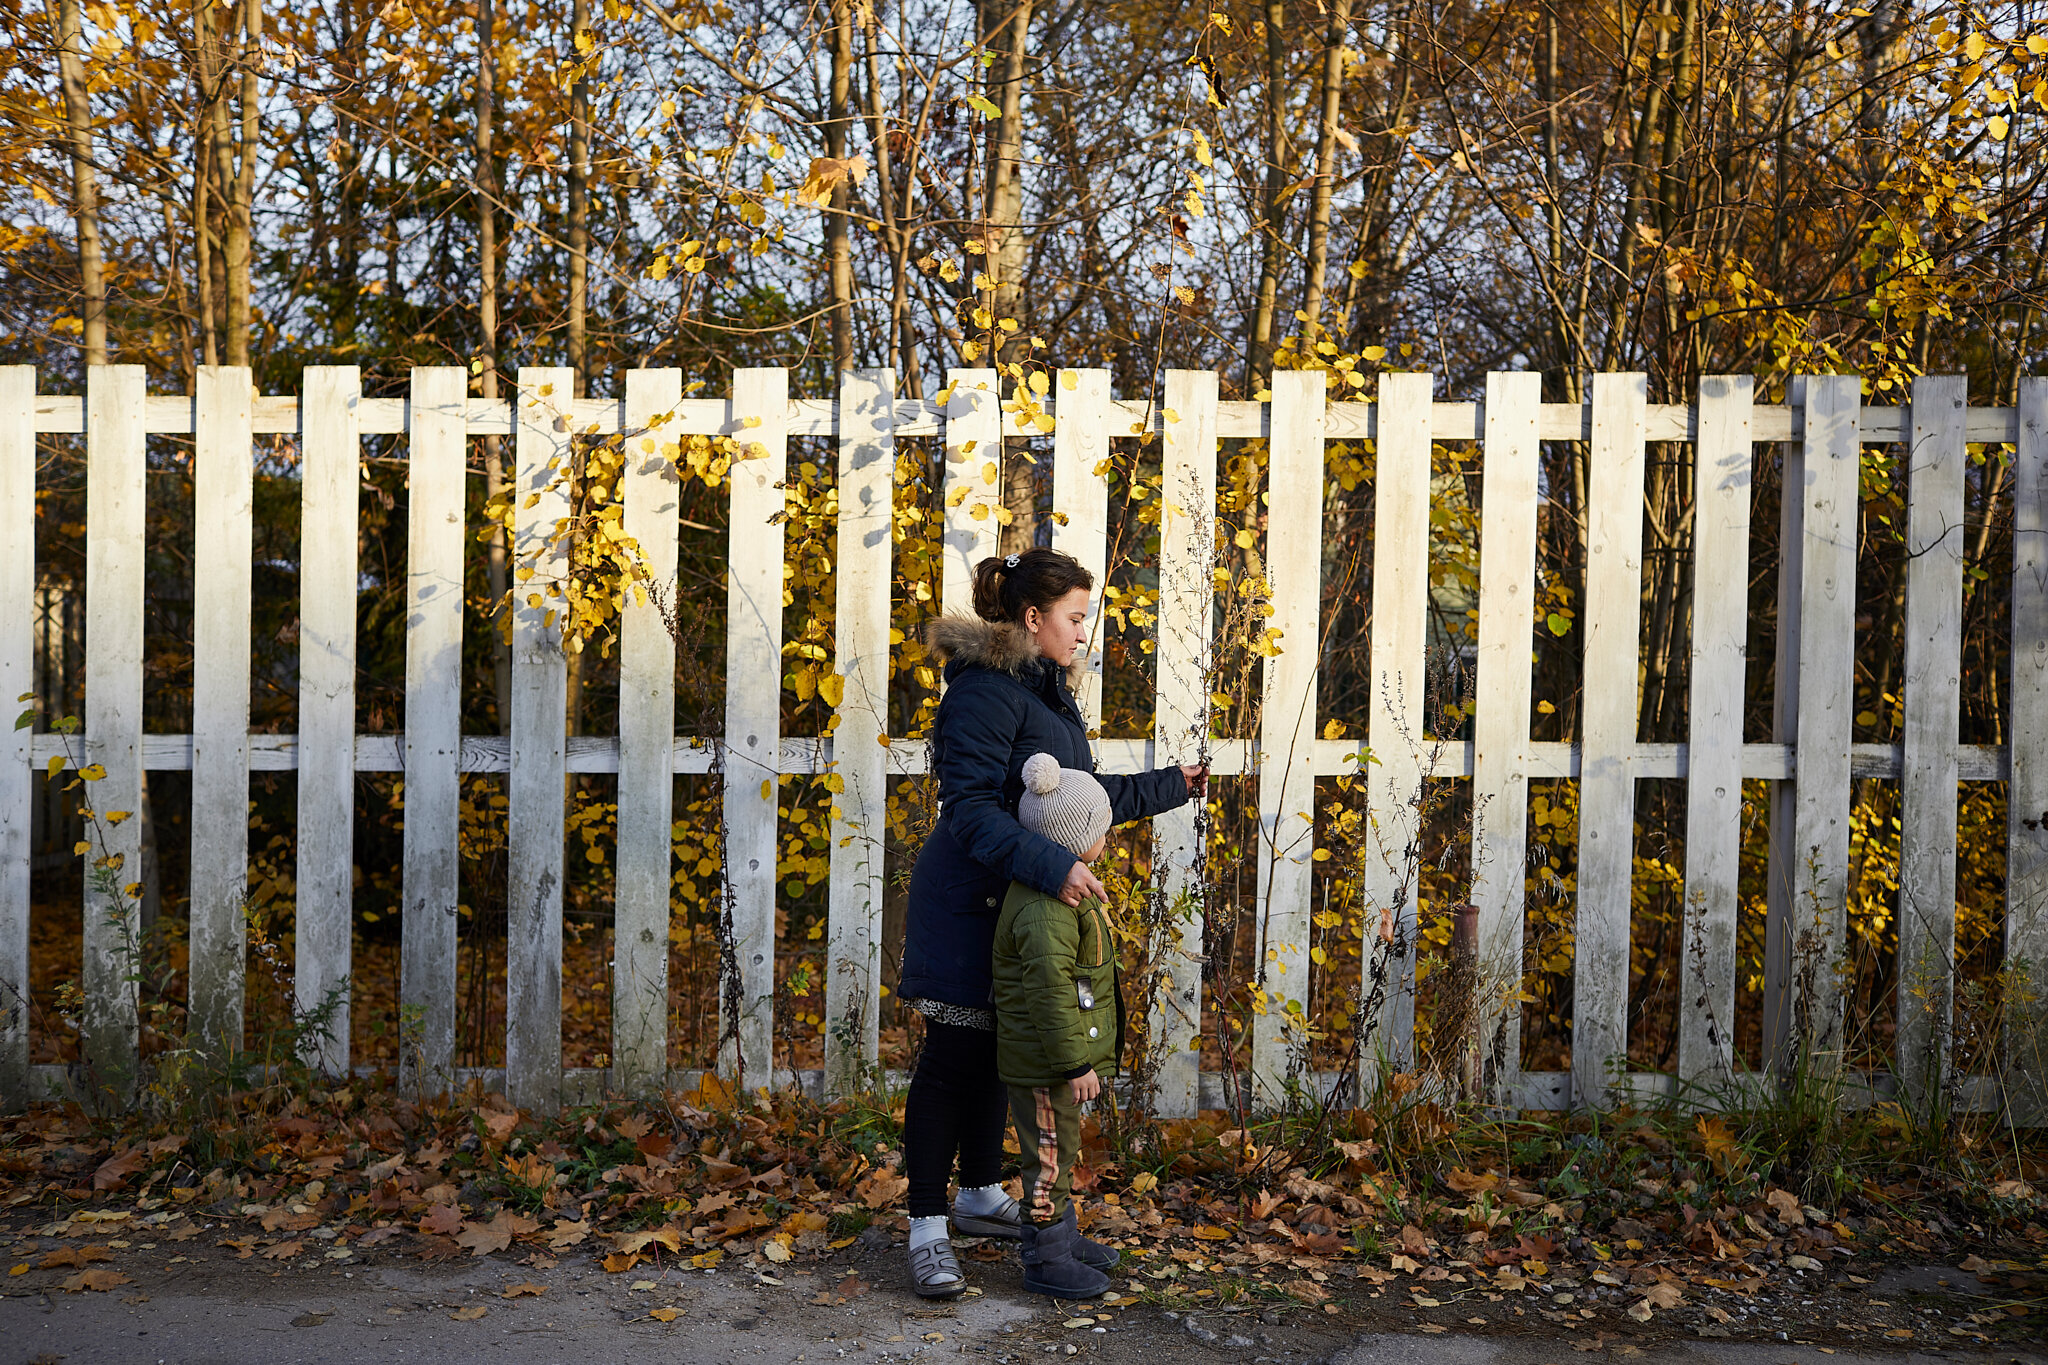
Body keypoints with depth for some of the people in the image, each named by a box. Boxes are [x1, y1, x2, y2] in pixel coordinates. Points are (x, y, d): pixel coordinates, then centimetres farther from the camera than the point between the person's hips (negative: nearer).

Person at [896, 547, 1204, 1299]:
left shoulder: (1046, 692, 14)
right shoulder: (985, 693, -18)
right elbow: (971, 811, -26)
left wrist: (1169, 786, 24)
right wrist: (1052, 865, -34)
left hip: (1018, 903, 9)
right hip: (967, 905, -9)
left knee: (997, 1051, 18)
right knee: (952, 1060, -4)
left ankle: (980, 1195, 33)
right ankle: (928, 1230, 4)